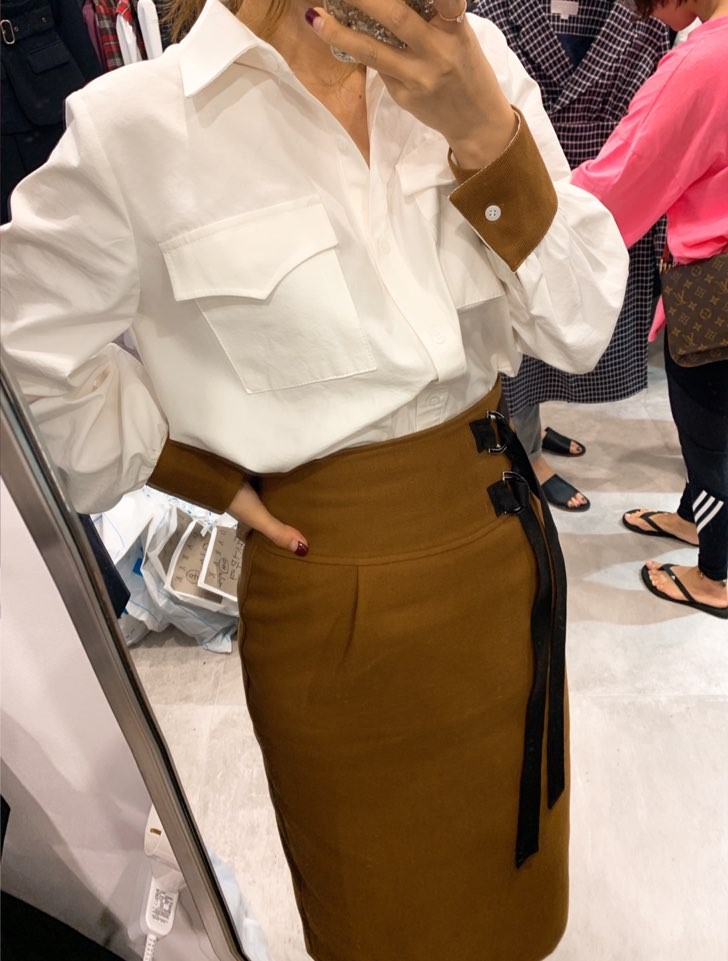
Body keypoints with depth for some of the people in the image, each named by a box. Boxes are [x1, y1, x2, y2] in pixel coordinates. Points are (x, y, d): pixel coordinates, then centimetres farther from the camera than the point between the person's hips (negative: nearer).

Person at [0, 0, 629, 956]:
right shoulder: (136, 123, -12)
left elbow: (579, 327, -8)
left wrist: (483, 130, -21)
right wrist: (220, 484, -6)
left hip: (504, 529, 5)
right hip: (337, 586, -4)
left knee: (508, 836, 31)